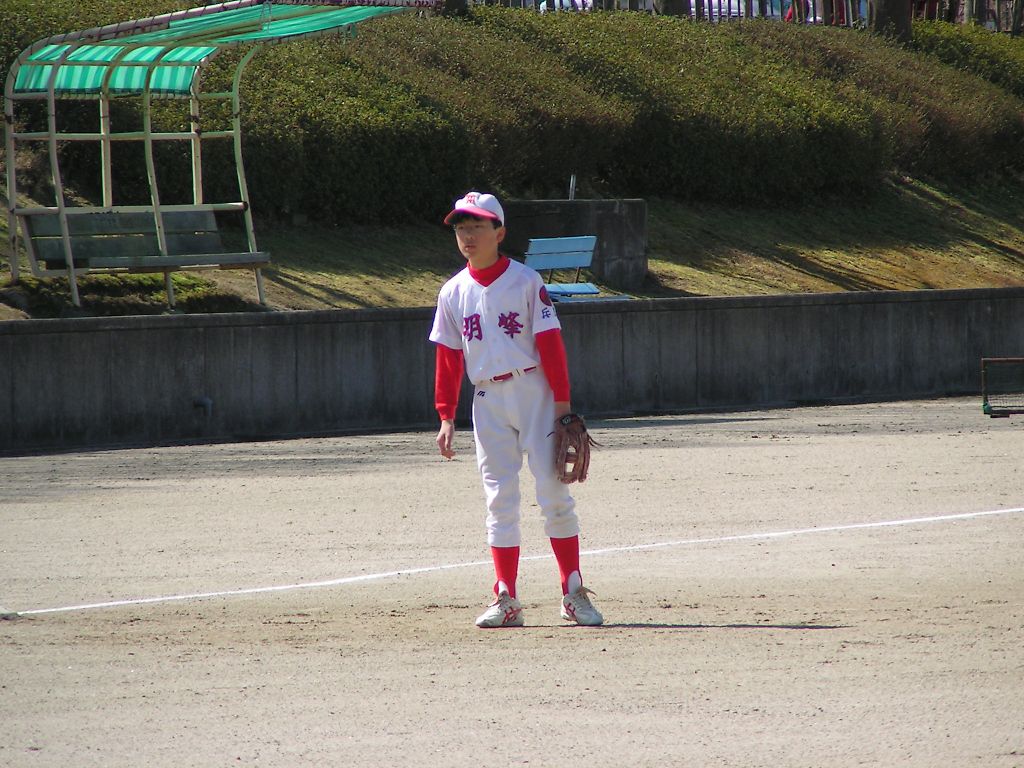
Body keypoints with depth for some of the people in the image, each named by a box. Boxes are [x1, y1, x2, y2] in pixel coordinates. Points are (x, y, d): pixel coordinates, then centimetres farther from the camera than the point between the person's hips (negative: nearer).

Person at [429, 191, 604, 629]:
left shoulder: (525, 281, -4)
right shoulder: (453, 293, 7)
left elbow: (550, 343, -6)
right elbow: (448, 359, 10)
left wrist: (562, 401, -10)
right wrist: (446, 417, 6)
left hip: (533, 391, -3)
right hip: (488, 402, 3)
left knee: (553, 491, -5)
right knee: (499, 498, 2)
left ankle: (573, 593, 0)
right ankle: (506, 600, 4)